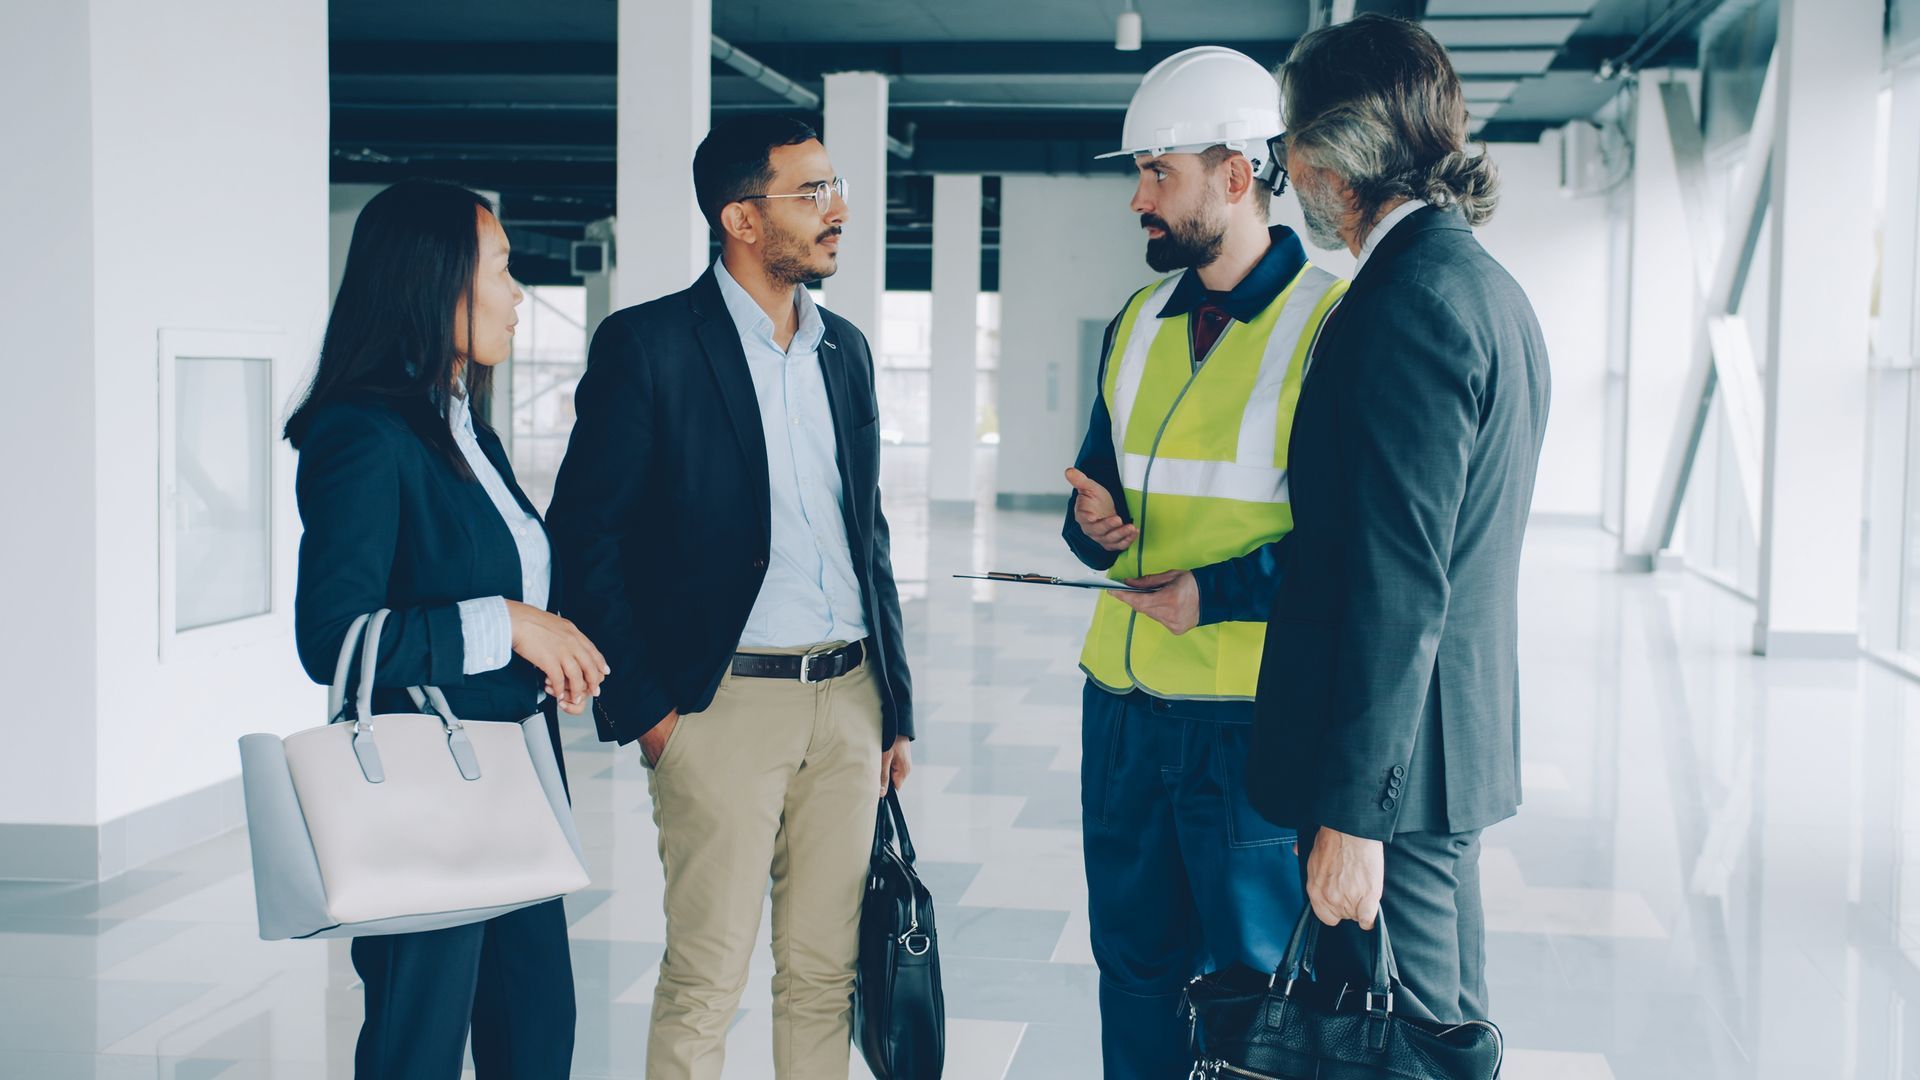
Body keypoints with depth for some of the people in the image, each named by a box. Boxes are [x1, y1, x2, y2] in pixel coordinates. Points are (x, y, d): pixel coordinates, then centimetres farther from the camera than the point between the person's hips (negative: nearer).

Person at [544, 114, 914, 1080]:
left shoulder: (844, 349, 13)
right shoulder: (646, 345, -6)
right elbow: (584, 532, -7)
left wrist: (895, 704, 15)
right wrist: (640, 707, -10)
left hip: (847, 699, 6)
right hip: (724, 703, -5)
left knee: (825, 973, 11)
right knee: (703, 983, 1)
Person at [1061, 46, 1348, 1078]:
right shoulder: (1137, 325, 11)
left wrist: (1216, 594, -18)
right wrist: (1093, 522, -2)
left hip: (1254, 715, -6)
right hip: (1124, 700, 6)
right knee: (1134, 963, 16)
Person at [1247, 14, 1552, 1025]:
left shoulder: (1409, 301, -19)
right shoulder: (1489, 286, 13)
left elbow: (1398, 584, -23)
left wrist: (1353, 810, -21)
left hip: (1395, 758, -10)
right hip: (1460, 745, 10)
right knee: (1449, 1029, 19)